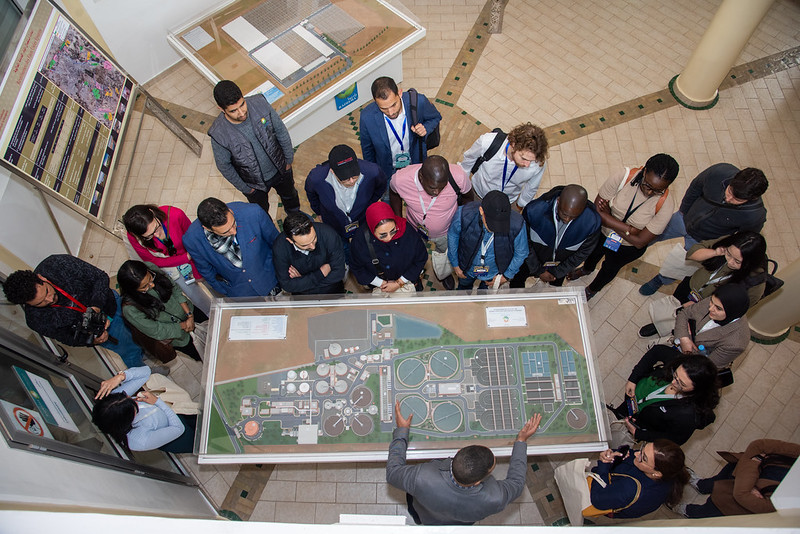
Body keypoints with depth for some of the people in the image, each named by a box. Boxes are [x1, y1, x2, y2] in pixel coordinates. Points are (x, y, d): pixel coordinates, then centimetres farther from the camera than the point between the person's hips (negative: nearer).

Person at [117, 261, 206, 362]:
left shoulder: (151, 268, -27)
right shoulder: (130, 309, -37)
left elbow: (174, 288, -10)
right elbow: (156, 332, -23)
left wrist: (190, 314, -15)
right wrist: (183, 325, -16)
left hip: (186, 309, 4)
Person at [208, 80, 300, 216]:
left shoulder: (260, 104, -29)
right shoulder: (218, 134, -34)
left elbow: (281, 131, -11)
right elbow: (224, 166, -16)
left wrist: (289, 159, 0)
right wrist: (244, 188, -5)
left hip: (280, 169, 3)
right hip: (254, 183, -2)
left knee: (289, 195, 34)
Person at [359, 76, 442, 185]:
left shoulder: (419, 102, -28)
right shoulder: (367, 117, -28)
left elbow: (436, 117, -3)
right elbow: (367, 149, -7)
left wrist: (425, 128, -26)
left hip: (416, 163, 1)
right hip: (388, 171, -1)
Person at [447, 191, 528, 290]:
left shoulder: (517, 224, -39)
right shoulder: (464, 214, -39)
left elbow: (521, 253, -16)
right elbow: (452, 235, -14)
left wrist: (507, 275, -5)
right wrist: (455, 264, -4)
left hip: (494, 272, 0)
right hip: (467, 267, 0)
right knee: (464, 286, 34)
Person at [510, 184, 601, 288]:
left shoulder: (592, 221, -34)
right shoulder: (534, 210, -38)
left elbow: (583, 252, -15)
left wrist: (557, 273, -11)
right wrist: (538, 271, -14)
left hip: (561, 264, 1)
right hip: (532, 259, 0)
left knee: (556, 284, 30)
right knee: (517, 281, 26)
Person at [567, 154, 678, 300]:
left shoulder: (665, 204, -32)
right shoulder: (625, 177, -32)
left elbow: (640, 242, -27)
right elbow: (597, 210, -27)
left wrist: (608, 218, -26)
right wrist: (629, 229, -31)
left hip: (628, 248, -1)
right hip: (601, 233, 1)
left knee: (610, 268, 27)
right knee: (593, 254, 32)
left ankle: (593, 289, 61)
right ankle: (587, 269, 69)